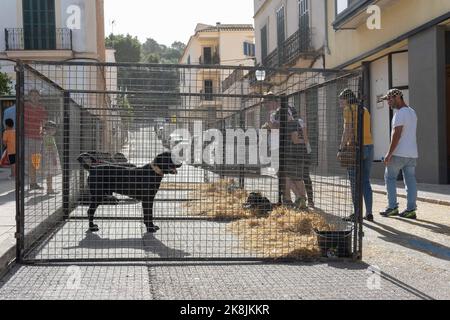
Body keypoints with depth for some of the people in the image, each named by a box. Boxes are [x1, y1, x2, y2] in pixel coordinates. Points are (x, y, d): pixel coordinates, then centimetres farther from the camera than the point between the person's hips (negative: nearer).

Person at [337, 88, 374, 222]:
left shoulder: (349, 110, -5)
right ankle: (369, 213, 8)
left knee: (355, 183, -2)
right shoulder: (365, 110, 17)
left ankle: (357, 214, -1)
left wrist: (341, 149, -12)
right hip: (369, 147, 7)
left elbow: (347, 131, -14)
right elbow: (369, 131, 18)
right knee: (366, 182, 10)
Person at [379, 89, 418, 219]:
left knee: (390, 178, 3)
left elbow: (396, 134, -20)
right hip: (412, 153, 8)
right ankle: (411, 210, 4)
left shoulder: (400, 113, -13)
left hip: (399, 153, -8)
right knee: (410, 180, 5)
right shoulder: (412, 112, 17)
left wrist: (389, 154, -19)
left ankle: (392, 207, 2)